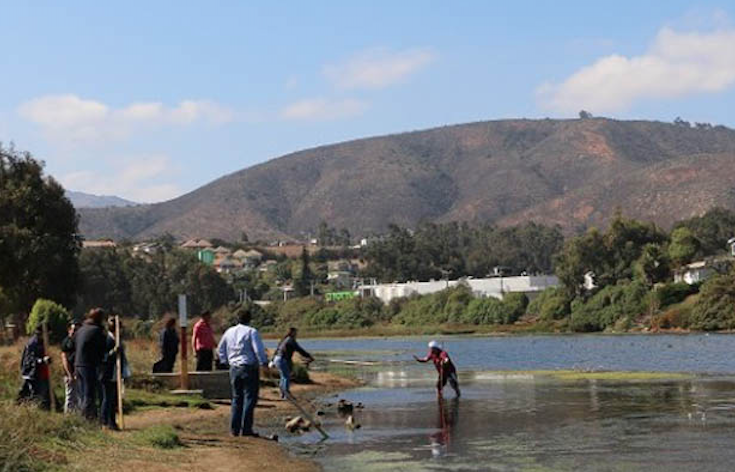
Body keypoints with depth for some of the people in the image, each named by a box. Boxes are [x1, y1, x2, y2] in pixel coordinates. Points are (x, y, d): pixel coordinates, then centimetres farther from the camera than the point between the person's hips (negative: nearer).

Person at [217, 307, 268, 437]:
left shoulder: (229, 332, 10)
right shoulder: (252, 332, -9)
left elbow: (220, 350, 18)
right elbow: (259, 350, -17)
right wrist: (264, 363, -9)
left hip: (234, 369, 6)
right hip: (249, 368, -6)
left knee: (236, 398, 14)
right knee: (249, 398, -2)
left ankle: (234, 429, 13)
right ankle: (246, 429, -6)